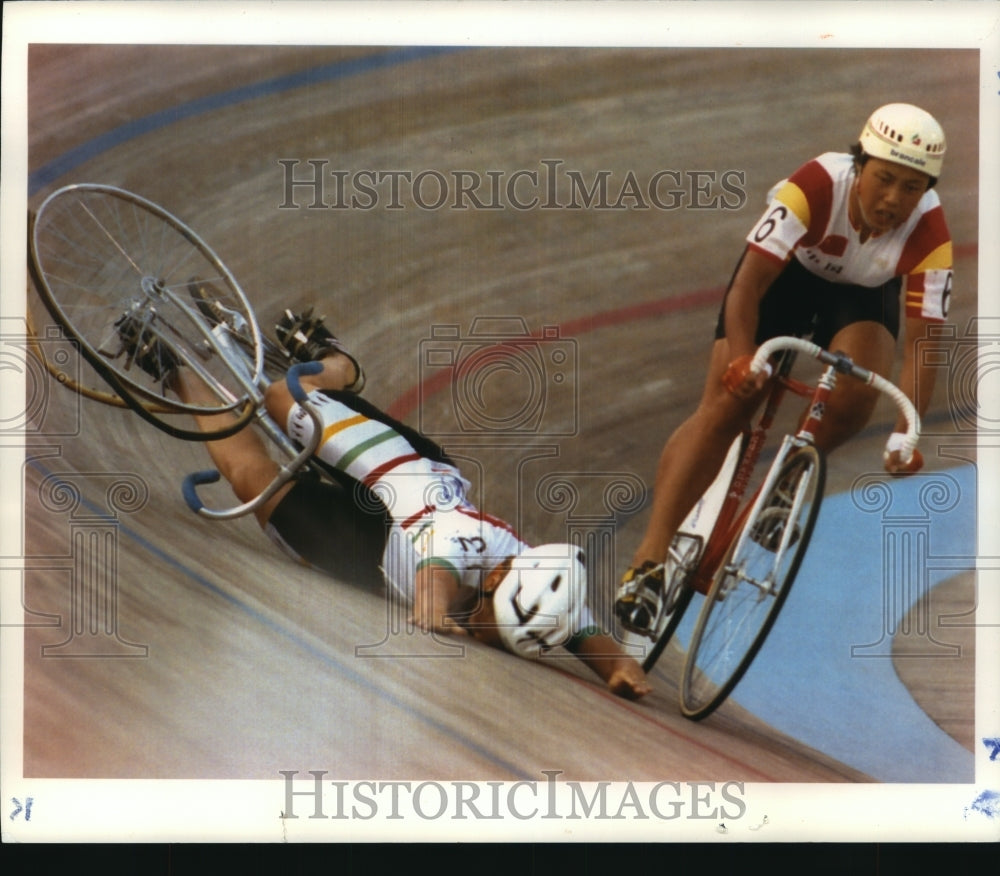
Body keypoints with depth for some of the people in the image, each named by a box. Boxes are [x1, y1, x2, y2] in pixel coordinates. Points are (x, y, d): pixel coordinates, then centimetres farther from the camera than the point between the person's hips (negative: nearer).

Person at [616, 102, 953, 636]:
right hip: (784, 274, -2)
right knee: (724, 407, -16)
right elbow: (747, 285, -35)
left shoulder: (928, 232, -30)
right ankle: (647, 562, -17)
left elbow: (921, 341, -30)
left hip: (862, 293, 2)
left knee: (854, 397, -29)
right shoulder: (817, 186, -36)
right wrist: (740, 360, -48)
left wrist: (906, 433, -41)